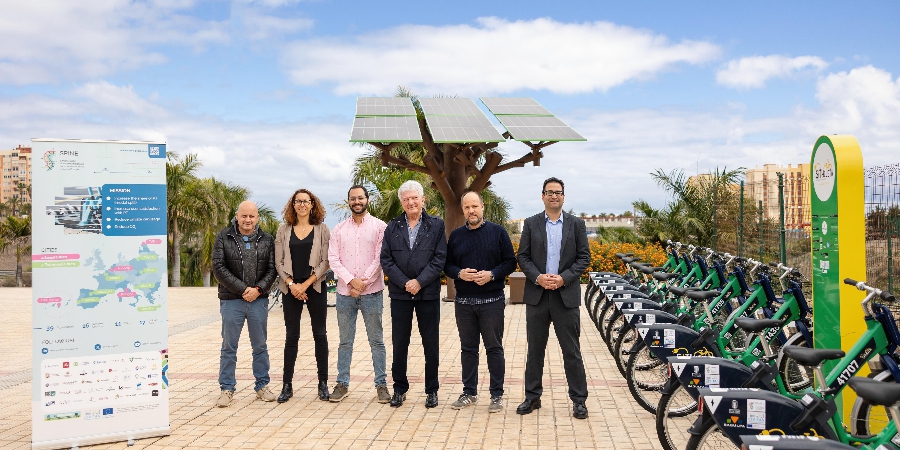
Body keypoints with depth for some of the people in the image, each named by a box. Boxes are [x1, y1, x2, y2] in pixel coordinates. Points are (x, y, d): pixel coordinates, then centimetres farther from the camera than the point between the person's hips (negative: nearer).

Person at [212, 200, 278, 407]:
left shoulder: (266, 240, 6)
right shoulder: (223, 238, 0)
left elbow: (272, 269, 2)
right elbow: (218, 267, -8)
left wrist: (258, 289, -14)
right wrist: (242, 289, -13)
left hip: (259, 300, 2)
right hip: (231, 300, -2)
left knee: (260, 346, 10)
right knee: (229, 347, 5)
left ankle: (262, 386, 21)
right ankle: (227, 389, 15)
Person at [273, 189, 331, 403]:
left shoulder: (321, 229, 2)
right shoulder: (284, 230, 6)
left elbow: (325, 261, -4)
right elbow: (279, 262, 3)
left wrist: (306, 283, -11)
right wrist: (292, 284, -10)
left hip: (316, 287, -1)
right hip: (290, 288, 1)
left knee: (320, 335, 4)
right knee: (291, 336, 4)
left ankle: (323, 383, 12)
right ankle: (287, 385, 10)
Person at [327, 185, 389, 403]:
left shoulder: (379, 227, 0)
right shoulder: (339, 229, 8)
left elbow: (380, 259, -6)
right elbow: (333, 259, 1)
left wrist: (363, 282, -12)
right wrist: (351, 280, -12)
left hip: (371, 292, -3)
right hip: (344, 293, 3)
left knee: (376, 341, 4)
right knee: (345, 342, 10)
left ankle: (381, 384, 12)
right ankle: (342, 383, 18)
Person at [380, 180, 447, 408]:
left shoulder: (436, 225, 0)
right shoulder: (393, 227, 6)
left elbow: (440, 258, -6)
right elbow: (386, 260, 0)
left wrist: (420, 282, -15)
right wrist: (404, 283, -11)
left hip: (428, 293, -2)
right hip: (400, 293, 2)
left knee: (431, 343, 6)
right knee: (399, 344, 8)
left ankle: (432, 390, 18)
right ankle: (399, 389, 21)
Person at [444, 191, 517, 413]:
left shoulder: (498, 232, -1)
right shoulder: (456, 235, 8)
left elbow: (510, 262, -2)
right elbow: (447, 265, 9)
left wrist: (492, 275, -17)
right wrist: (459, 273, -12)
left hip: (492, 301, -3)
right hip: (464, 302, 3)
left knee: (494, 348, 4)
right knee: (468, 348, 11)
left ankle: (497, 395, 13)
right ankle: (469, 392, 23)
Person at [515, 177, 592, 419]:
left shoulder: (576, 224, 5)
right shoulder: (531, 223, 6)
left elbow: (584, 257, 1)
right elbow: (523, 256, 3)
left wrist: (564, 278, -12)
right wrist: (538, 277, -13)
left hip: (566, 295, -1)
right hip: (537, 294, 1)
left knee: (572, 350, 3)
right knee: (535, 349, 9)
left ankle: (578, 399, 13)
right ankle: (532, 397, 20)